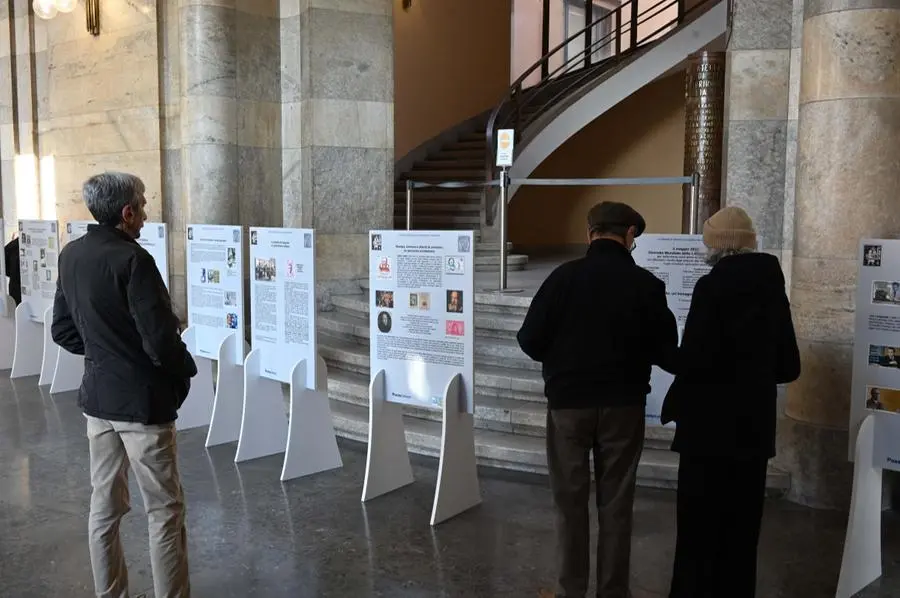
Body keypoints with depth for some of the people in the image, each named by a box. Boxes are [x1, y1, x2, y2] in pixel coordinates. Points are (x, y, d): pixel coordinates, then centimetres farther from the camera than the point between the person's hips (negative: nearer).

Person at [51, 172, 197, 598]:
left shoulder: (70, 255, 5)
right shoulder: (132, 259, -20)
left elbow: (62, 331, 12)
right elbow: (159, 339, -23)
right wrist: (186, 368, -5)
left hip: (97, 396, 8)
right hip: (142, 399, -8)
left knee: (104, 505, 16)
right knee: (164, 510, 3)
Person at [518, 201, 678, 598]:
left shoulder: (564, 276, -10)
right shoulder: (646, 284, -7)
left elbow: (530, 342, -8)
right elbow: (666, 353, -3)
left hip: (569, 402, 0)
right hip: (623, 404, 1)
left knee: (570, 501, 11)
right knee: (616, 503, 11)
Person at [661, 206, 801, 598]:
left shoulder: (712, 287, -13)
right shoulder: (772, 286, 6)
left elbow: (695, 359, -19)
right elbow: (789, 367, 9)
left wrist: (674, 405, -4)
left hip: (712, 424, -6)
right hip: (755, 423, 6)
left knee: (700, 525, 3)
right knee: (742, 525, 14)